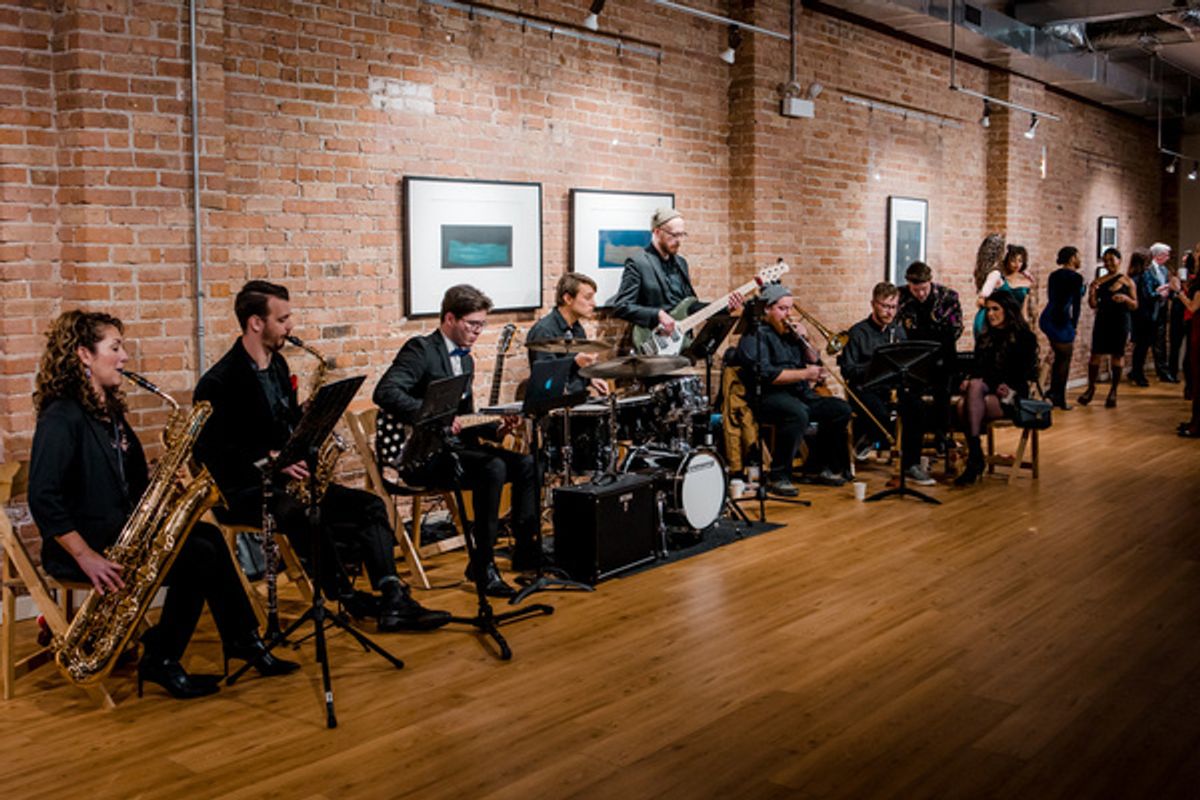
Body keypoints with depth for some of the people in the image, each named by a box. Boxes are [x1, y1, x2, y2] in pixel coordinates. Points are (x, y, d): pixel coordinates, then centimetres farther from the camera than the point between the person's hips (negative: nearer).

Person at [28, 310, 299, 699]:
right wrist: (87, 557, -25)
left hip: (121, 531, 8)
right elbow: (43, 500, -21)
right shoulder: (61, 418, -15)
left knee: (209, 539, -11)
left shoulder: (108, 411, 13)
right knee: (199, 556, -20)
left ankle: (243, 641, -4)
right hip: (82, 542, -8)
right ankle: (160, 660, -6)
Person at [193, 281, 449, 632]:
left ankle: (393, 601, -18)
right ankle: (347, 597, -16)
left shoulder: (277, 365, 13)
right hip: (244, 492, -8)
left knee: (370, 505, -8)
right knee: (306, 519, -37)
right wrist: (270, 458, -25)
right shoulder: (219, 383, -13)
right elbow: (209, 450, -17)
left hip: (285, 479, 8)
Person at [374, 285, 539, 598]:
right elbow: (384, 393, -25)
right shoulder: (420, 349, -9)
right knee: (493, 468, -30)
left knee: (526, 464, -8)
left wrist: (495, 429, 4)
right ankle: (484, 565, -22)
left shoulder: (466, 360, 19)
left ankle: (525, 550, -1)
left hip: (455, 445, 9)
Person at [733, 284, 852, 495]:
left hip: (800, 394, 8)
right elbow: (764, 374, -18)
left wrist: (805, 340, 4)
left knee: (841, 409, -4)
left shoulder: (791, 333, 21)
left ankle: (816, 467, 8)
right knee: (798, 413, -37)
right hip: (769, 396, -8)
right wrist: (804, 374, -18)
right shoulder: (756, 335, -4)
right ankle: (778, 476, -25)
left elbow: (815, 364, 21)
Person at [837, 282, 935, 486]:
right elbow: (847, 370, -7)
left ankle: (910, 464, -15)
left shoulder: (898, 331, 16)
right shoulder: (858, 332, 0)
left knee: (916, 406, -27)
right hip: (864, 388, -5)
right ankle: (863, 436, 2)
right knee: (880, 414, -36)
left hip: (893, 387, 5)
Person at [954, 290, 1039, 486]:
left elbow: (1027, 376, -1)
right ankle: (975, 458, -34)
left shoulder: (1025, 338, 6)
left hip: (1010, 397, -4)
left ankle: (974, 458, -35)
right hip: (985, 392, 4)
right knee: (967, 398, -33)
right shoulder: (984, 338, 23)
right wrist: (968, 381, -5)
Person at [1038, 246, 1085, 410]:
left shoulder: (1054, 275, 14)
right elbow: (1076, 304, -7)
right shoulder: (1076, 277, -8)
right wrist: (1074, 325, 2)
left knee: (1059, 357, 18)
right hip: (1062, 320, -8)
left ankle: (1053, 394, 19)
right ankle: (1060, 398, 7)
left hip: (1047, 317, 8)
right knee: (1065, 359, 4)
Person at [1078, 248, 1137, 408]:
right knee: (1095, 354, -1)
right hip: (1102, 321, 2)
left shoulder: (1127, 281, 1)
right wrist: (1092, 293, -12)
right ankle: (1091, 388, 11)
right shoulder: (1099, 281, 7)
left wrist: (1125, 298, -19)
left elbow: (1135, 305, 1)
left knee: (1117, 356, 3)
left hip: (1120, 322, -2)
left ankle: (1113, 391, 12)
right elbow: (1093, 305, 7)